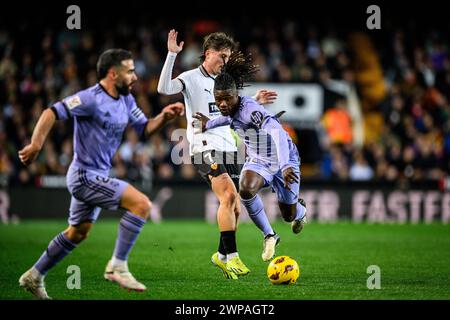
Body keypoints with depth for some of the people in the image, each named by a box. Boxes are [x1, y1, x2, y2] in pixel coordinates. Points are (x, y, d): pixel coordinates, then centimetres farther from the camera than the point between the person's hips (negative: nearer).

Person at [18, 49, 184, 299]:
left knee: (78, 233, 22)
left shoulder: (126, 100, 9)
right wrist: (36, 145, -27)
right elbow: (52, 113, -21)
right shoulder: (91, 99, -19)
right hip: (85, 175, -10)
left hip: (97, 177, 10)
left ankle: (34, 276, 32)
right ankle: (118, 266, -14)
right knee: (141, 204, -19)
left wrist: (165, 117, -5)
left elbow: (145, 128, 14)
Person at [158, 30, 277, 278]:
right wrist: (172, 54, -25)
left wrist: (255, 101, 25)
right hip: (205, 147, -7)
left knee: (235, 208, 3)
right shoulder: (191, 78, -2)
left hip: (228, 148, 7)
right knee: (229, 195, -24)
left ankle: (222, 255, 21)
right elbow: (164, 89, -21)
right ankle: (231, 256, -23)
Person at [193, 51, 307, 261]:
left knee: (289, 215, 7)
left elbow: (276, 131, -50)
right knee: (246, 190, -29)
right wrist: (210, 124, 14)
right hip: (257, 160, 5)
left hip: (283, 159, -5)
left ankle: (300, 210, 50)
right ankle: (269, 236, -6)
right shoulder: (231, 110, -11)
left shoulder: (250, 109, -35)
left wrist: (285, 166, -62)